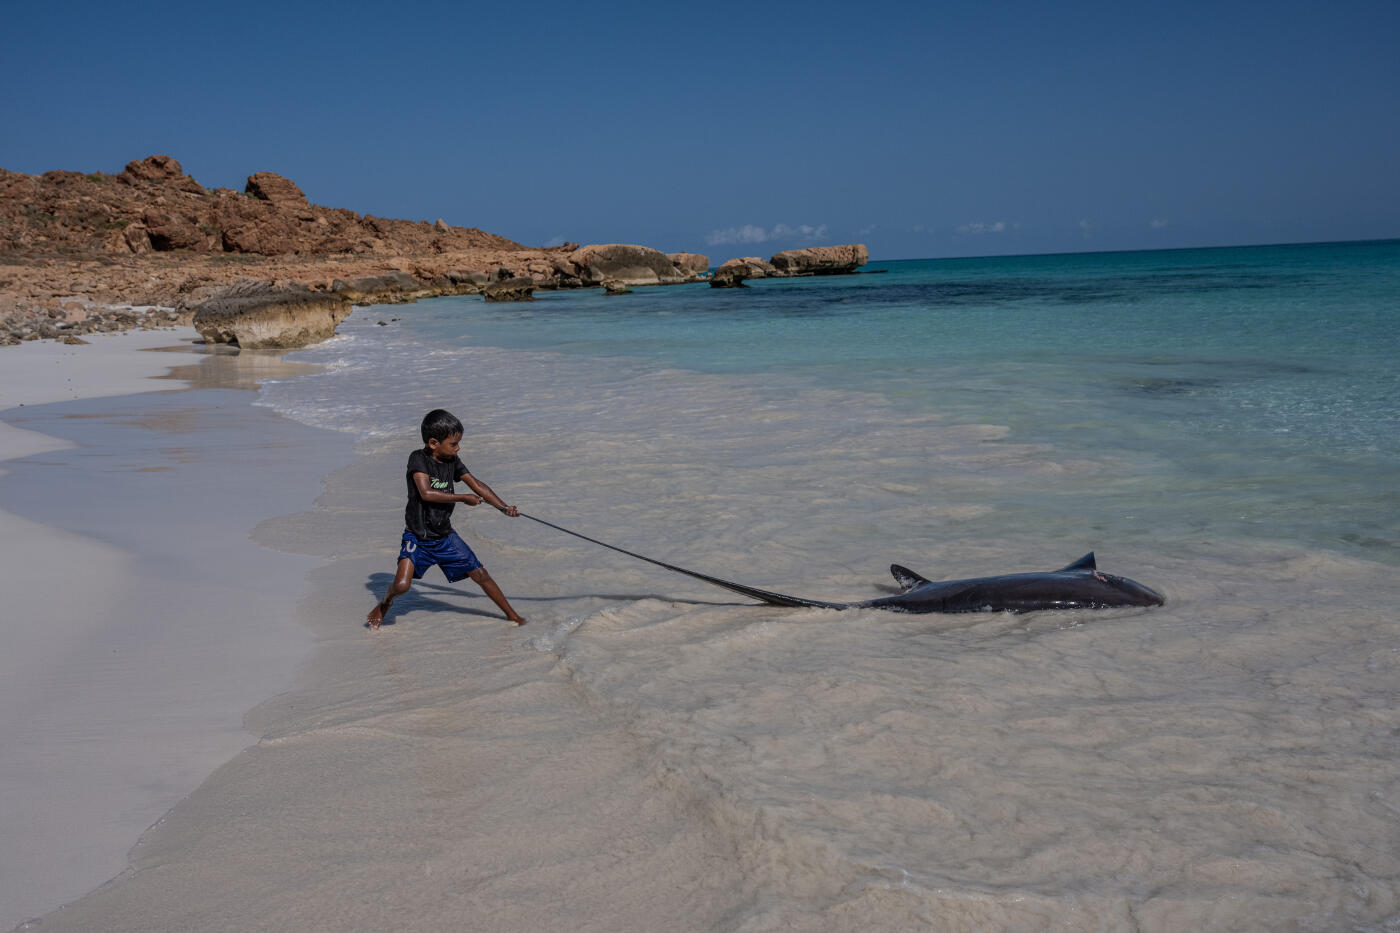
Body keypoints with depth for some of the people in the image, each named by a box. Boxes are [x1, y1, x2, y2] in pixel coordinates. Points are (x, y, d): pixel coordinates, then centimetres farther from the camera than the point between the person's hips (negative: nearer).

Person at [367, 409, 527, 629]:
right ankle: (385, 603, 16)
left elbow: (477, 485, 3)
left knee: (481, 575, 5)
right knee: (401, 585, -18)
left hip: (445, 537, 5)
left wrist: (504, 507, -7)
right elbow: (426, 493, -27)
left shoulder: (453, 461, 1)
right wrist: (463, 498, -20)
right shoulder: (418, 459, -15)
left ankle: (511, 614, 21)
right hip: (417, 538, -5)